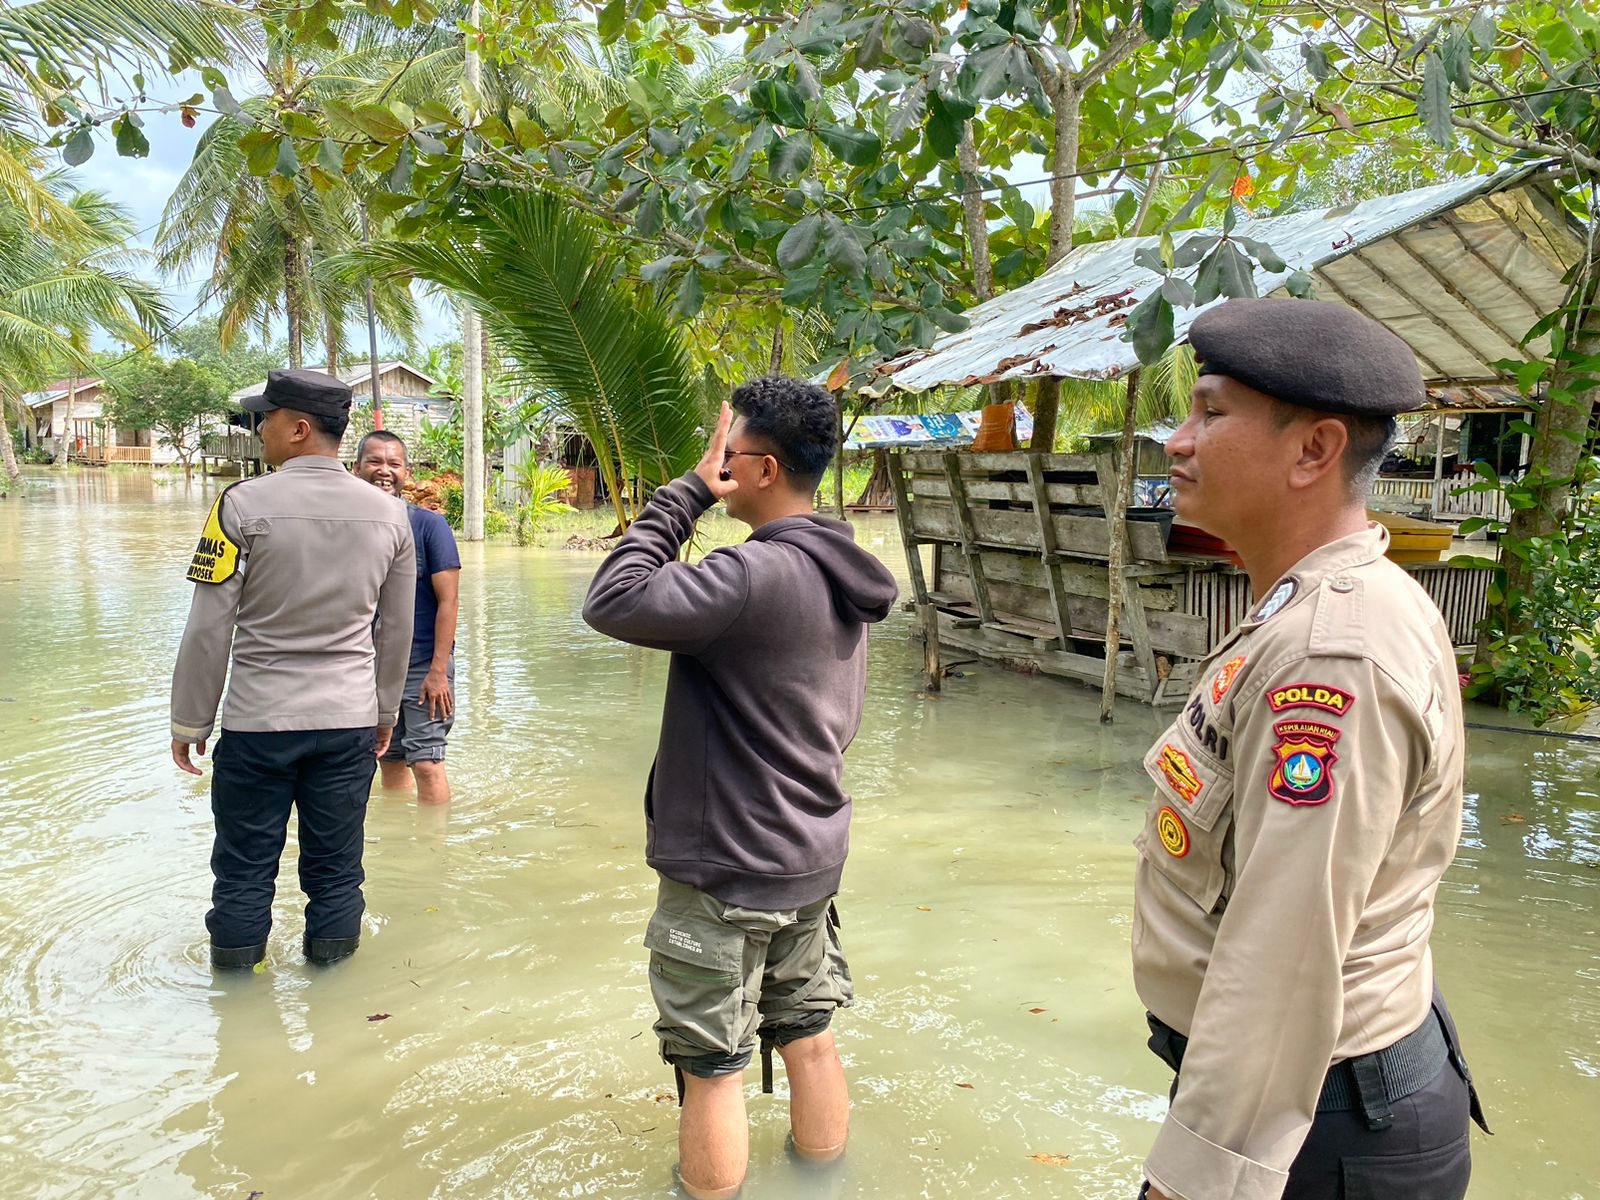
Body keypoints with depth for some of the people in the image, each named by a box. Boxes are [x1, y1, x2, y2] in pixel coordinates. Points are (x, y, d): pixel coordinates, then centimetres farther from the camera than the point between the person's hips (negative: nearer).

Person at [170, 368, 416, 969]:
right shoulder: (389, 513, 1)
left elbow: (209, 630, -8)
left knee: (245, 870, 11)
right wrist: (385, 710, 21)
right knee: (336, 868, 13)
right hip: (351, 720, 3)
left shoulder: (244, 503, -11)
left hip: (258, 720, -3)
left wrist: (189, 721, 3)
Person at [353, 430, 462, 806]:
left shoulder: (429, 525, -8)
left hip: (423, 666, -4)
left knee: (426, 763, -7)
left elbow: (449, 600, -10)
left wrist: (438, 672, -15)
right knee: (390, 761, 14)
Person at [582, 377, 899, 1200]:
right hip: (811, 856, 9)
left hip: (727, 870, -9)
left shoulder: (755, 574, -24)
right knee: (808, 1039, 19)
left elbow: (614, 602, -26)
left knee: (711, 1069, 7)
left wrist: (688, 490, -18)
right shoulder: (837, 575, 5)